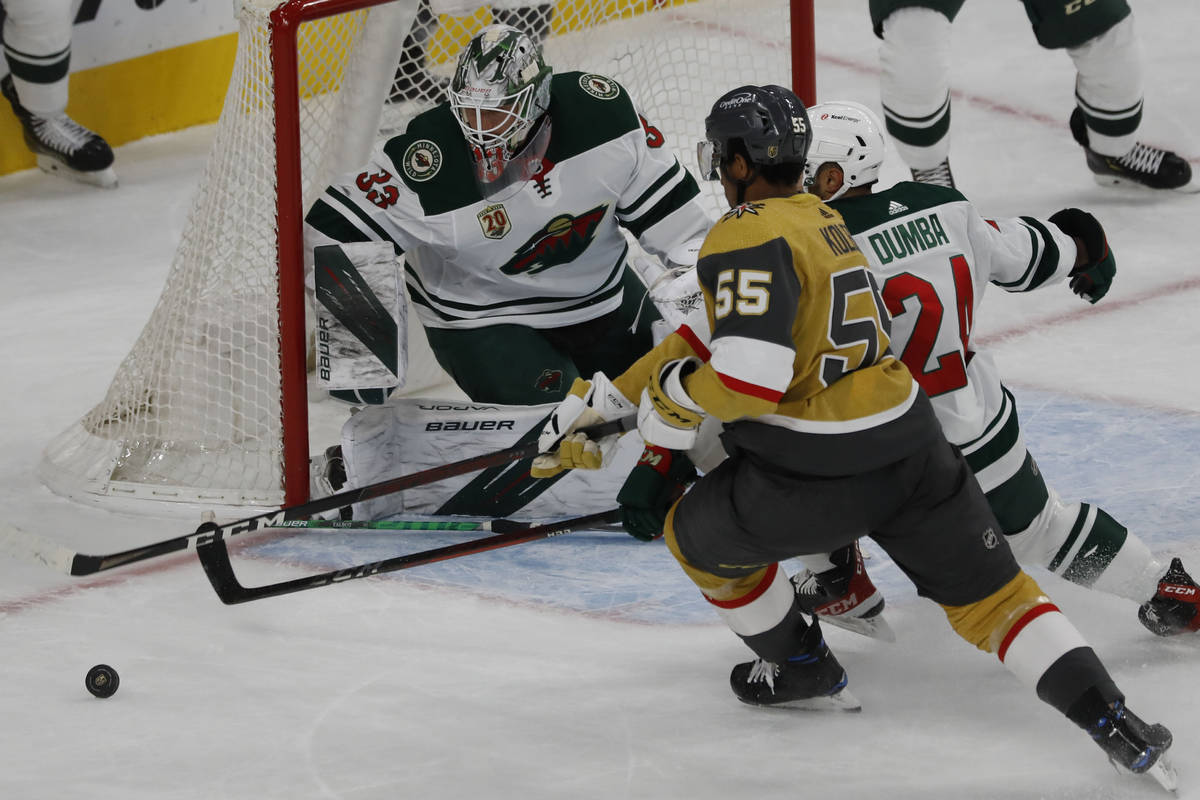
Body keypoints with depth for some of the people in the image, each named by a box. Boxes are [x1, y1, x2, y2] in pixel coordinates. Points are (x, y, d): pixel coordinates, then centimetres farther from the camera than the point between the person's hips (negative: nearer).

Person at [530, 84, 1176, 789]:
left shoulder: (750, 236, -13)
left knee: (698, 535, 20)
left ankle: (803, 671, 31)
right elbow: (719, 335, 24)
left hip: (817, 477, -7)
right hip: (914, 451, 7)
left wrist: (679, 393, -3)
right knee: (990, 597, 13)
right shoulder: (819, 218, 17)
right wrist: (606, 397, 26)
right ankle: (1114, 723, -2)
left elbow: (749, 378, -25)